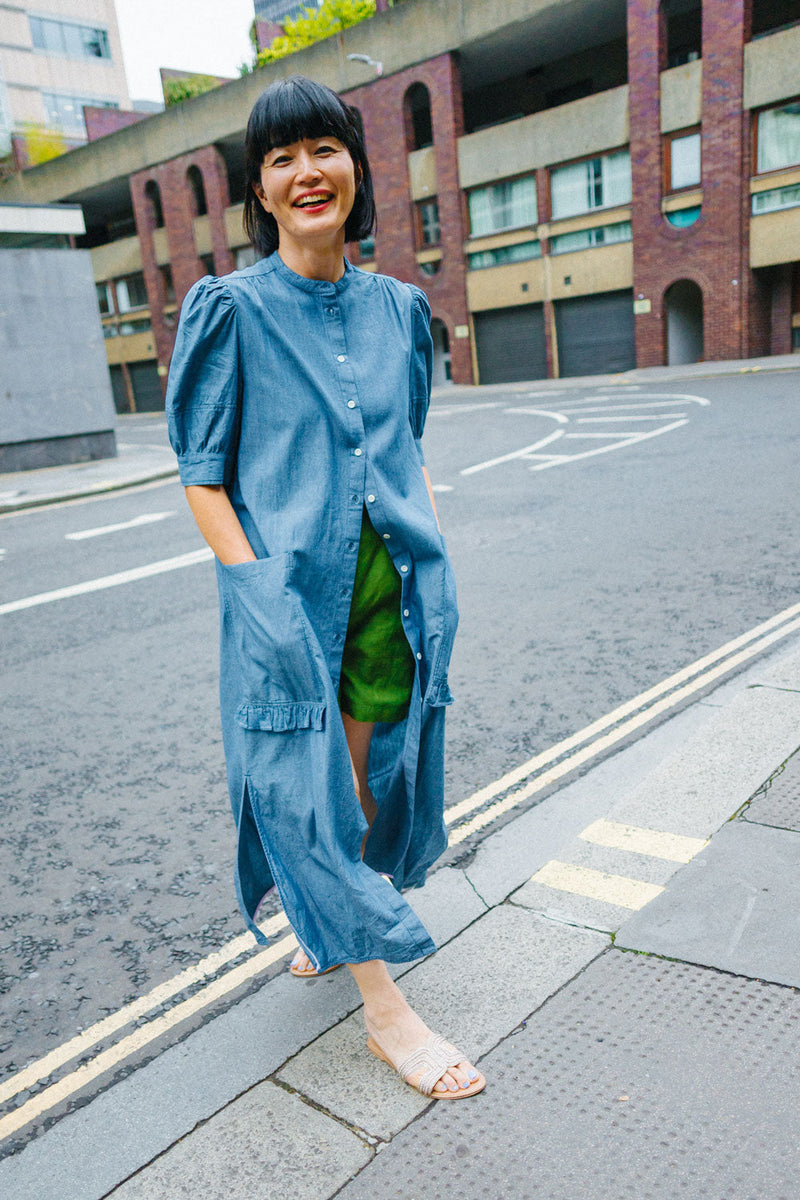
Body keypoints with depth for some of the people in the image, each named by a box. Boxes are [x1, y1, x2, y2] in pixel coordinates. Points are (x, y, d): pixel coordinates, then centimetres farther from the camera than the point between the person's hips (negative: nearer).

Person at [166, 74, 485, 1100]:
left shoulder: (399, 307, 9)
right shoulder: (231, 308, -4)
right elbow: (202, 473, -4)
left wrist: (434, 567, 7)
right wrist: (256, 591, -14)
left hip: (392, 584, 4)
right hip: (289, 591, -4)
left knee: (372, 772, 14)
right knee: (304, 778, 1)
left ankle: (326, 923, 43)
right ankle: (383, 1006, 18)